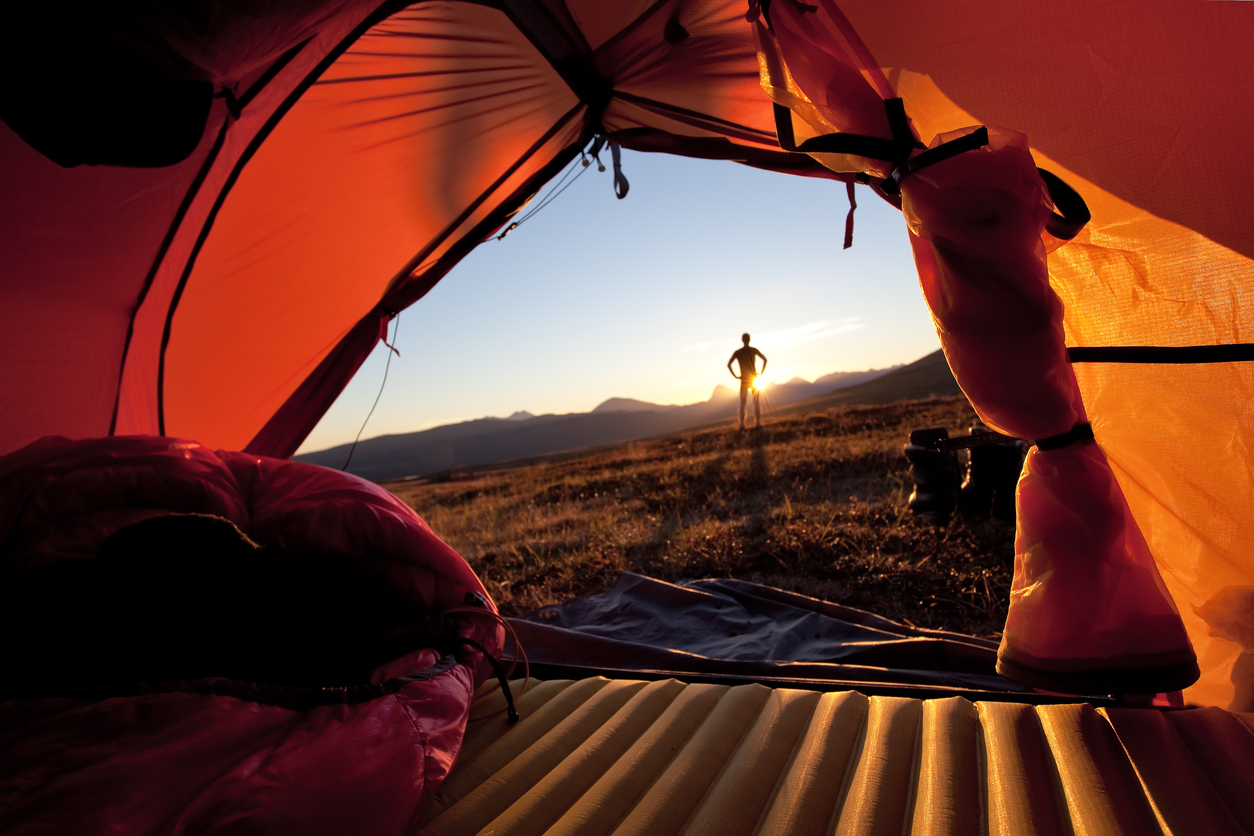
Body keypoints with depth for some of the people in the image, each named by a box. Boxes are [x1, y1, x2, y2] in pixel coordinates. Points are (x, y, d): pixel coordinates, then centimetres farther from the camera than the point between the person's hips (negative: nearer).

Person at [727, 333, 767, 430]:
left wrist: (735, 376, -2)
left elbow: (728, 364, -5)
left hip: (744, 380, 1)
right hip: (754, 378, -1)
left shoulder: (737, 352, 2)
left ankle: (742, 425, 0)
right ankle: (758, 423, -2)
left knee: (742, 404, 6)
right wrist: (762, 372, -5)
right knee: (757, 403, 4)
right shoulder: (754, 350, 0)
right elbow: (765, 359, -10)